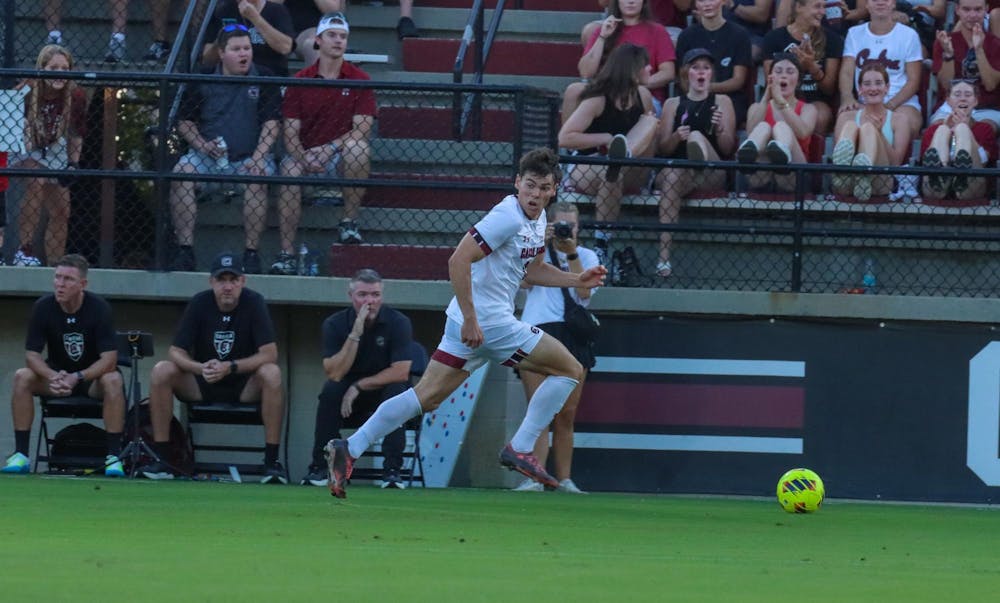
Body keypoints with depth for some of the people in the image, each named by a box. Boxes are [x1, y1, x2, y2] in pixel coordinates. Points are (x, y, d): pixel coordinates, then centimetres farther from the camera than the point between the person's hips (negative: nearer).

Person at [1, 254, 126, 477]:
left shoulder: (98, 308, -18)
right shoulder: (43, 307, -11)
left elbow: (109, 358, -22)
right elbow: (32, 354, -11)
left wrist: (77, 378, -36)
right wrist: (52, 377, -33)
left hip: (92, 377, -2)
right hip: (56, 374, 2)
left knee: (113, 380, -35)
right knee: (22, 377, -26)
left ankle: (114, 456, -31)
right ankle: (21, 454, -23)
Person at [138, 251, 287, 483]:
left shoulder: (254, 303, -12)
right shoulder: (199, 303, -7)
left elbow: (269, 354, -19)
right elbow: (176, 352, -11)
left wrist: (230, 367, -32)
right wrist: (200, 368, -32)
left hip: (244, 387, -2)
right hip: (201, 385, 2)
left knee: (272, 374, -33)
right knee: (161, 371, -24)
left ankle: (272, 462, -30)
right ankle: (160, 460, -21)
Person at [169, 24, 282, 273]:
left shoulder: (263, 79, 3)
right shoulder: (204, 80, 6)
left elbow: (271, 122, -2)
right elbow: (184, 121, 11)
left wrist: (258, 157, -16)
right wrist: (201, 145, -8)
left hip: (249, 156, -2)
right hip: (208, 155, 2)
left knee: (257, 179, -34)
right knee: (181, 173, -27)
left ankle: (252, 252, -28)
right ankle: (185, 250, -27)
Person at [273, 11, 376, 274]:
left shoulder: (358, 80, 2)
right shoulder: (301, 81, 5)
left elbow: (362, 129, -7)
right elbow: (291, 132, 1)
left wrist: (330, 148, -22)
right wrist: (303, 157, -20)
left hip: (341, 159, -1)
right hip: (306, 155, 1)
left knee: (358, 148, -34)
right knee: (289, 171, -32)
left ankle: (350, 221, -20)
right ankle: (286, 253, -33)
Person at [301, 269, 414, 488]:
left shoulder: (398, 322, -12)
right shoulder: (335, 324, -8)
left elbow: (401, 372, -19)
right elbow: (334, 373, -19)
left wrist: (359, 386, -20)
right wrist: (355, 334, -28)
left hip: (384, 392, -1)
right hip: (349, 398, 1)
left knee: (396, 391, -33)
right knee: (330, 390, -29)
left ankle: (392, 470, -30)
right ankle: (319, 468, -23)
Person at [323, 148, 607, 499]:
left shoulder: (538, 220, 14)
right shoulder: (508, 217, -17)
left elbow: (531, 271, 30)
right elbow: (458, 261, -23)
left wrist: (577, 280, 19)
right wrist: (470, 319, -25)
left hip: (471, 323, 10)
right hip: (487, 322, -10)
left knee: (427, 396, 7)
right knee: (570, 370, 0)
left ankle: (349, 449, 0)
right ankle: (520, 450, 1)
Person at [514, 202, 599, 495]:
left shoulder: (586, 256, 15)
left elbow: (584, 292, -2)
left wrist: (571, 253, -7)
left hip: (572, 334, 1)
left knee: (566, 414, 2)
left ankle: (563, 479, 6)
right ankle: (534, 478, -19)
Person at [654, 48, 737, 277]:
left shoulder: (722, 102, 17)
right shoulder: (673, 104, 20)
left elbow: (728, 149, 9)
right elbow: (662, 149, 12)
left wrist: (720, 130, -12)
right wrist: (676, 137, -9)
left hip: (712, 174, -1)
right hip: (677, 166, 1)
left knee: (696, 136, -29)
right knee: (671, 177, -36)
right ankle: (663, 257, -47)